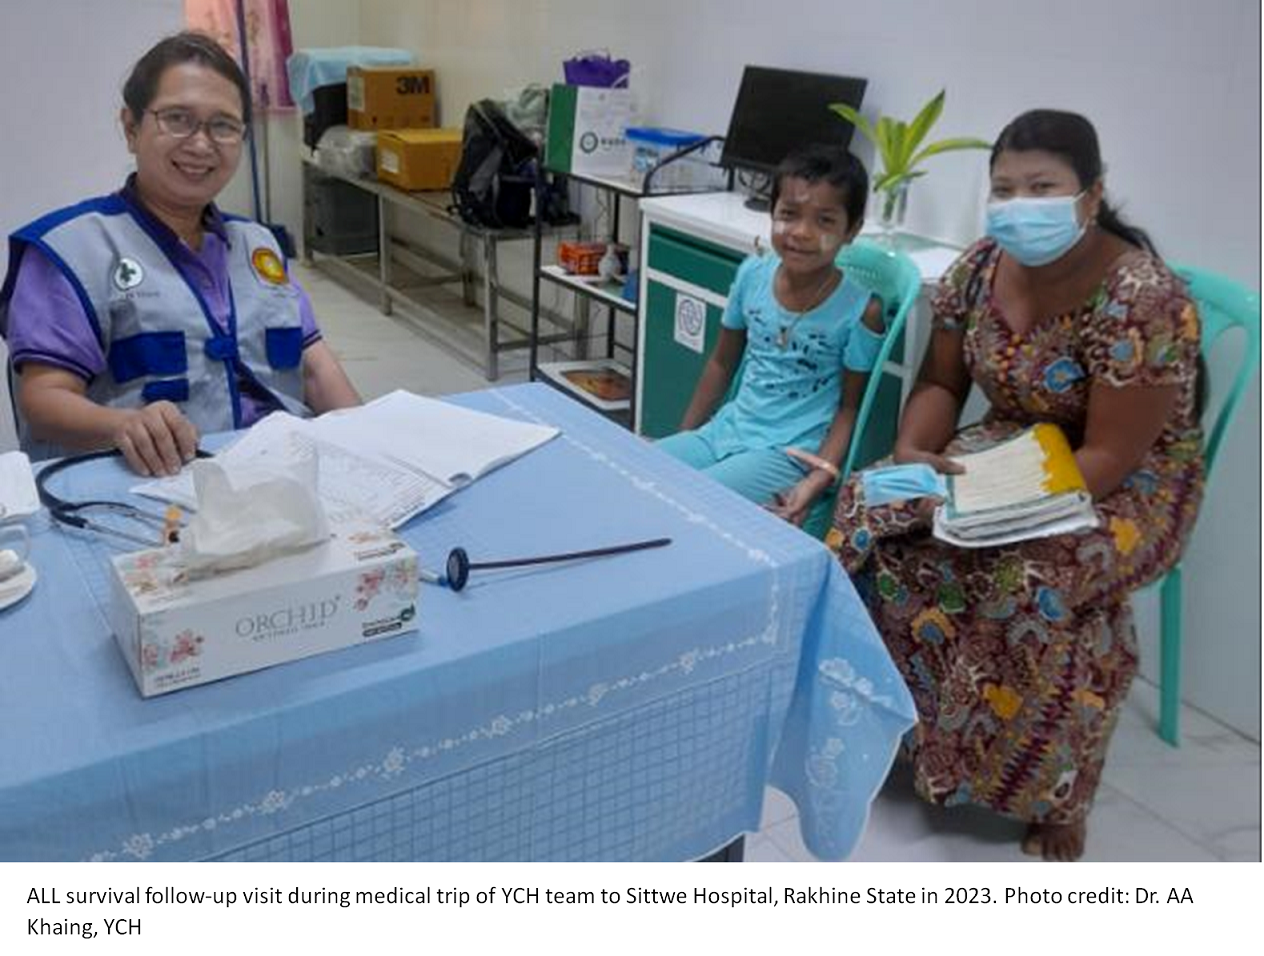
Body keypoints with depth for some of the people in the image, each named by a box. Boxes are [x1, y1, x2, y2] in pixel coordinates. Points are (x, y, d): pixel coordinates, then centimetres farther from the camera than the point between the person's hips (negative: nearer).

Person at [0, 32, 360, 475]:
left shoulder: (258, 242, 22)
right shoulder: (70, 247, 3)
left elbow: (313, 363, 16)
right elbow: (43, 398, -6)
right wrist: (125, 425, -29)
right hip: (158, 488, -5)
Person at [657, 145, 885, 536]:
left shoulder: (860, 310, -13)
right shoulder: (753, 274, 1)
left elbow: (850, 407, -5)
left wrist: (819, 479, -19)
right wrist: (683, 437, 13)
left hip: (790, 453, -6)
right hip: (727, 428, 6)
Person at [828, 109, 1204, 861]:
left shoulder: (1141, 298, -24)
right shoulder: (982, 266, -6)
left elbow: (1109, 456, -25)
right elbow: (940, 384, 3)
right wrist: (912, 453, -17)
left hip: (1126, 484, -5)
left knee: (1035, 581, -34)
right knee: (879, 520, -18)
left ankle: (1054, 792, -10)